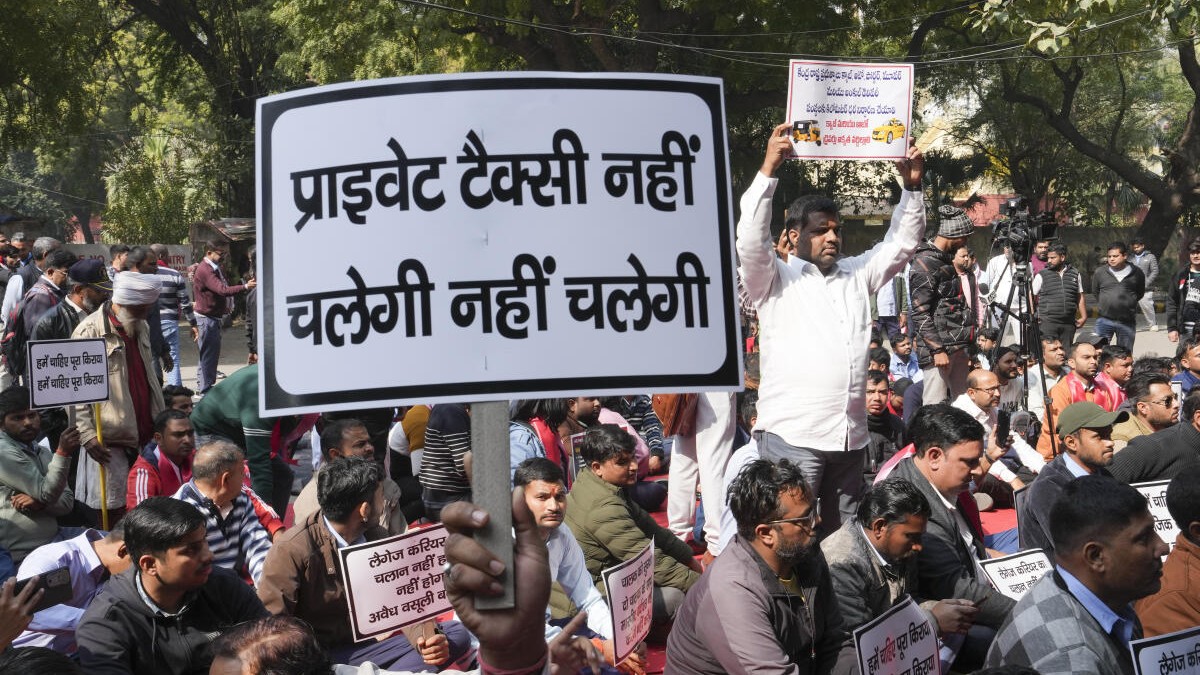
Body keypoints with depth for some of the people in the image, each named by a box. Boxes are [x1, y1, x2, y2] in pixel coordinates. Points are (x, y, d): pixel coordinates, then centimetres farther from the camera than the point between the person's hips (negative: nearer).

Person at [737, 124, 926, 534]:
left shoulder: (856, 275, 20)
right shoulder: (776, 280, 2)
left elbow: (901, 243, 21)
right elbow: (750, 239, -14)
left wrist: (911, 187, 8)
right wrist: (768, 170, -22)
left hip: (850, 436, 6)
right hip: (792, 436, -6)